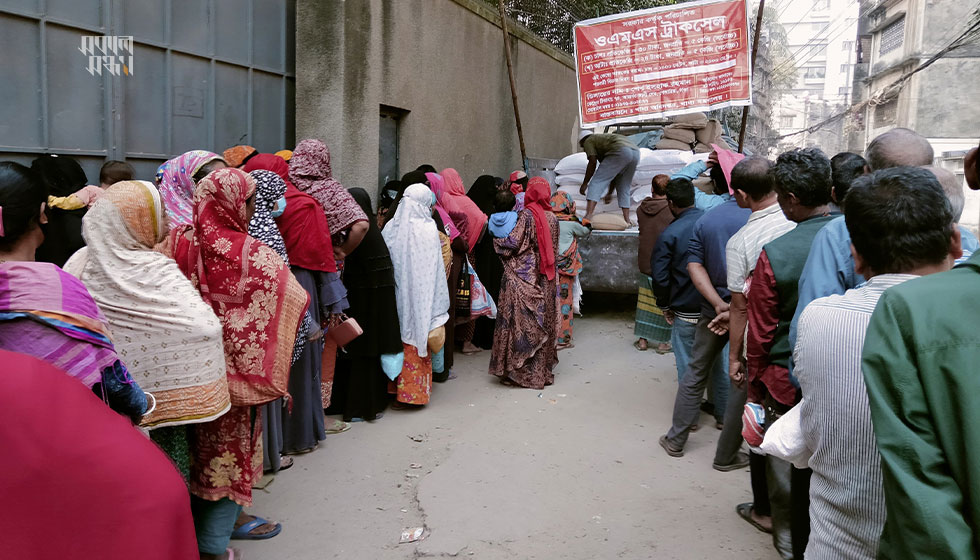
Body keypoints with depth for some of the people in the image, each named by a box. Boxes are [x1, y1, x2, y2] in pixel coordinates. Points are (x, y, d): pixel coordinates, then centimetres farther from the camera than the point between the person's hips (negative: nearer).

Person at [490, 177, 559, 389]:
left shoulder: (527, 215, -12)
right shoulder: (552, 218, 5)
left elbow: (512, 243, -13)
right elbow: (552, 248, 12)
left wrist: (497, 238, 5)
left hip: (522, 278, -6)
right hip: (545, 279, 6)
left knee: (520, 321, 0)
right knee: (544, 322, 11)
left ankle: (519, 371, 3)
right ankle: (543, 370, 18)